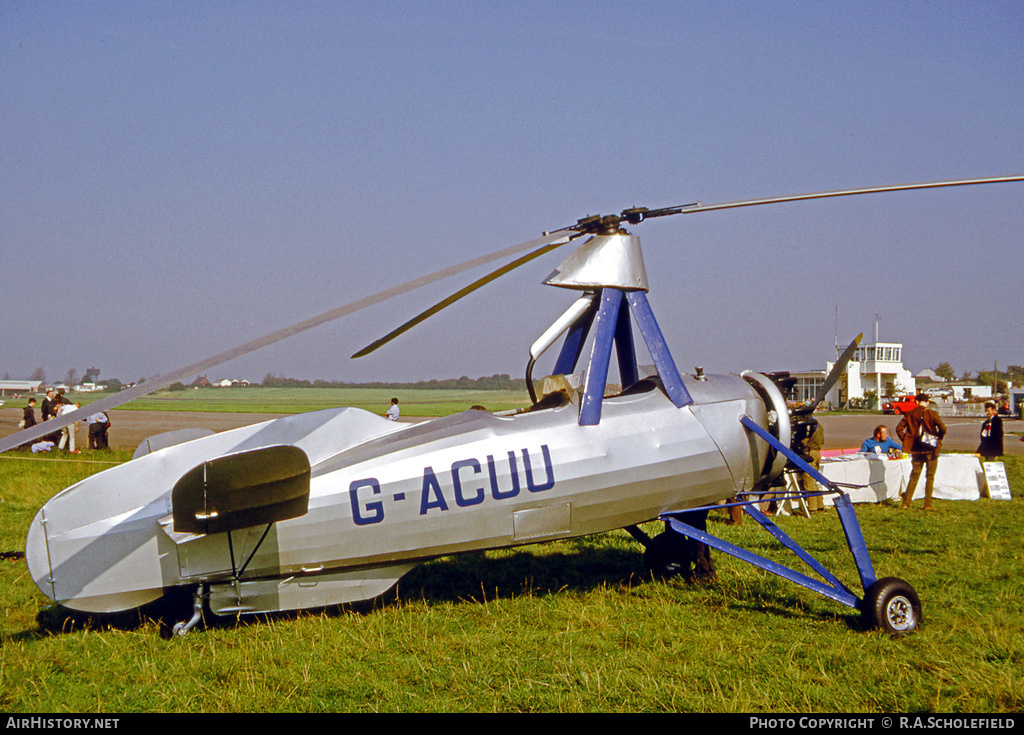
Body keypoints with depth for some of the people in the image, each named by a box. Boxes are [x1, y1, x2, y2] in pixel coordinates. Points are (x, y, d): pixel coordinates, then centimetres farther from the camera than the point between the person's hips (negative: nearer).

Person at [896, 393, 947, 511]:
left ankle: (906, 503, 7)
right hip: (931, 449, -3)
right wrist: (938, 440, -1)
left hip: (916, 449, 3)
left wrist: (906, 441, 6)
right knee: (930, 477, 7)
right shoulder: (932, 414, -9)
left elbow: (899, 429, -1)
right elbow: (943, 428, -17)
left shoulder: (909, 414, 0)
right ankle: (927, 504, 6)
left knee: (914, 476, 12)